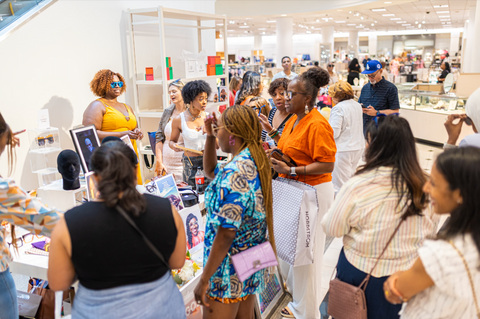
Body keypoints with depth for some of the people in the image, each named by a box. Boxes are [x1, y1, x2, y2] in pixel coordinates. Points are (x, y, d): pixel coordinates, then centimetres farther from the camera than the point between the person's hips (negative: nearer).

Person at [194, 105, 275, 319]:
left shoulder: (234, 174, -27)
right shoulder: (255, 162, 2)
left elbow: (226, 233, -26)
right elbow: (210, 171, 18)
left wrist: (204, 280, -19)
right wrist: (210, 137, 6)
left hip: (230, 269, -9)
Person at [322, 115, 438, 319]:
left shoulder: (358, 185, -24)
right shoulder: (422, 185, -14)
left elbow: (331, 228, -12)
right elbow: (431, 231, 2)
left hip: (360, 272, -3)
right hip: (407, 273, 3)